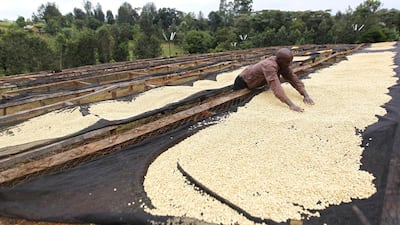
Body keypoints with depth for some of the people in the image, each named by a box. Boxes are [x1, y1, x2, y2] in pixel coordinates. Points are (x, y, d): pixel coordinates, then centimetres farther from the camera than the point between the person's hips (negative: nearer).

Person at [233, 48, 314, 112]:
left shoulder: (283, 64, -19)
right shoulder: (269, 66, -43)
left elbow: (294, 79, -20)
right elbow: (276, 87, -53)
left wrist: (306, 95, -33)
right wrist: (291, 105, -60)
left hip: (257, 83, 7)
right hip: (244, 81, -7)